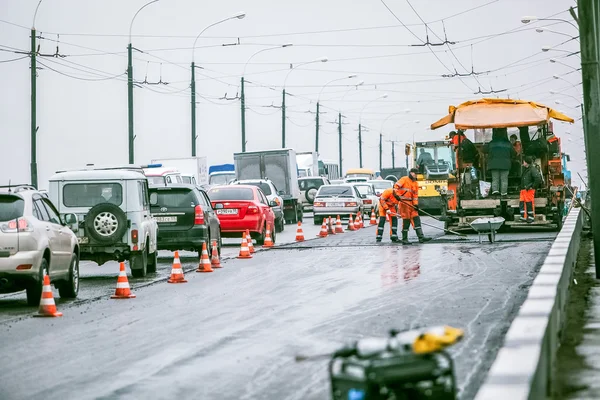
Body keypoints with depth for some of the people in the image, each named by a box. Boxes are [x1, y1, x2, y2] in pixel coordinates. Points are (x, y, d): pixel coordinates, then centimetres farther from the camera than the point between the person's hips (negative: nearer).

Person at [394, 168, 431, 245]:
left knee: (416, 219, 0)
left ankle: (421, 237, -4)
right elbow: (396, 186, -14)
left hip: (411, 203, 7)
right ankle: (404, 239, 1)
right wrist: (397, 194, -27)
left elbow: (415, 195, 15)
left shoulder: (415, 183, 17)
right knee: (406, 220, -7)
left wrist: (416, 204, 3)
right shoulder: (404, 179, -2)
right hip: (403, 202, -7)